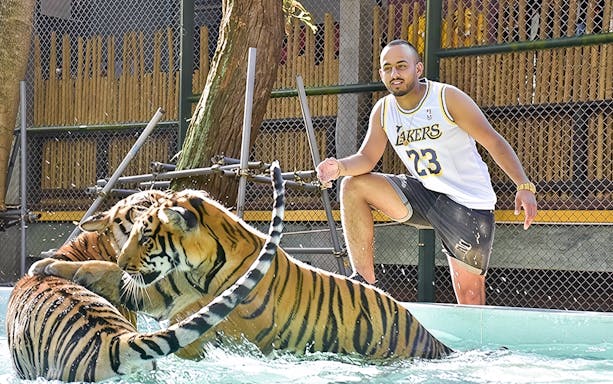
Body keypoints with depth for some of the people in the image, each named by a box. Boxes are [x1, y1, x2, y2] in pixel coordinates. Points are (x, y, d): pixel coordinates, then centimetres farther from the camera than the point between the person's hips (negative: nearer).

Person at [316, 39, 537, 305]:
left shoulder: (448, 98, -14)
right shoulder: (383, 111, 2)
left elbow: (494, 142, -12)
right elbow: (367, 158, -1)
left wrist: (524, 187, -23)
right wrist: (340, 167, -25)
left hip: (468, 203, -5)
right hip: (423, 194, 5)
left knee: (470, 294, -8)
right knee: (353, 186, -8)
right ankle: (364, 281, -6)